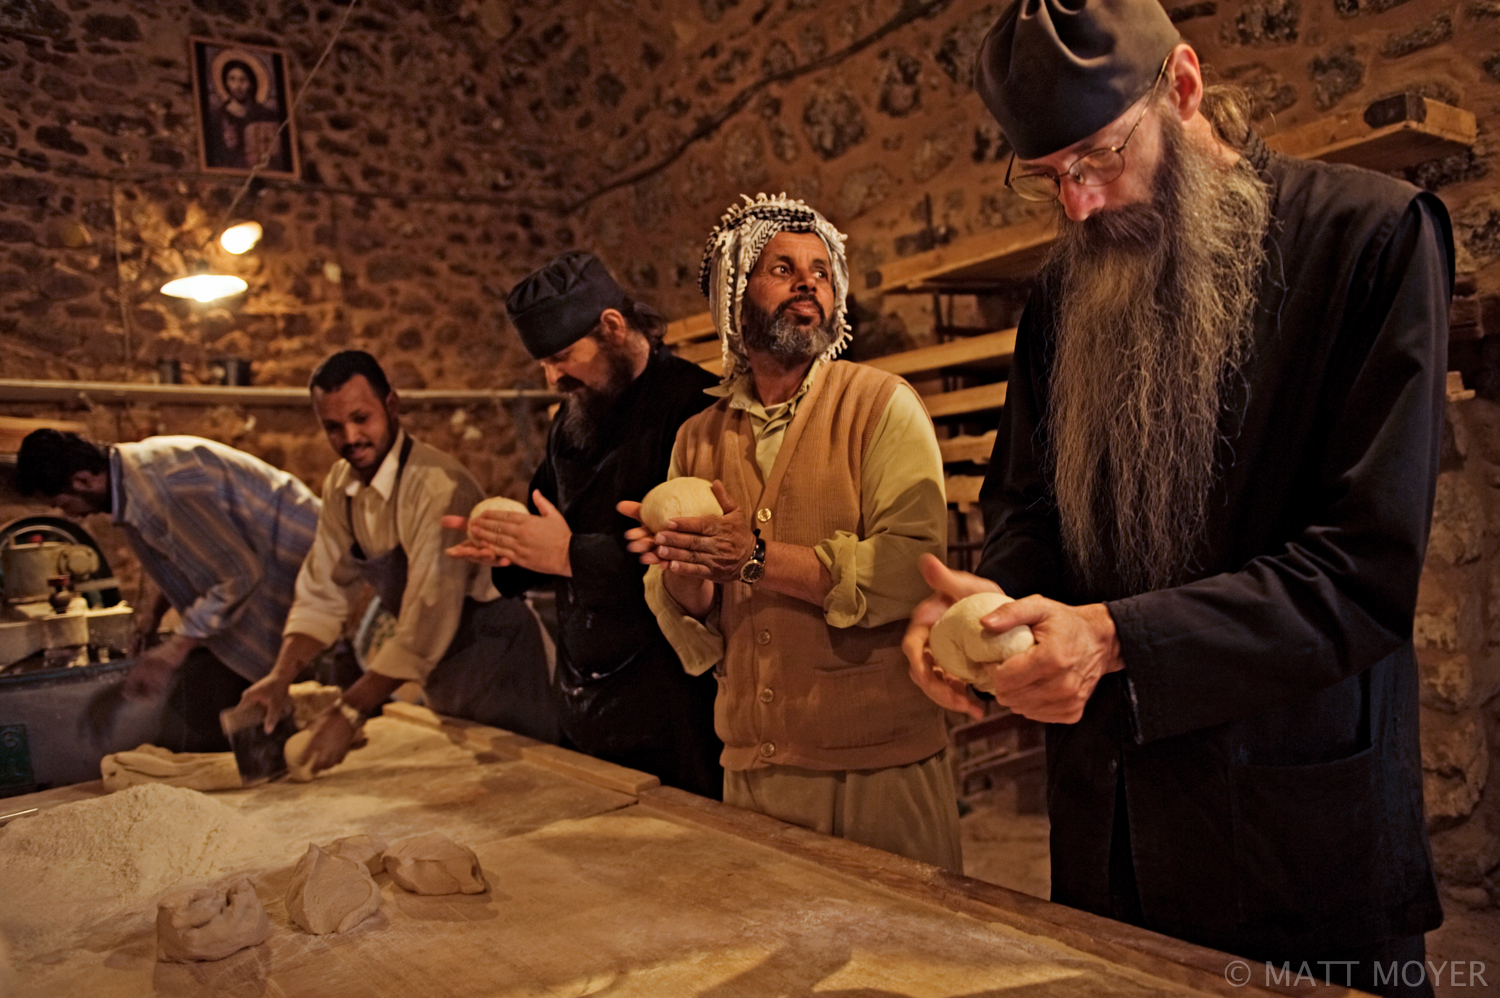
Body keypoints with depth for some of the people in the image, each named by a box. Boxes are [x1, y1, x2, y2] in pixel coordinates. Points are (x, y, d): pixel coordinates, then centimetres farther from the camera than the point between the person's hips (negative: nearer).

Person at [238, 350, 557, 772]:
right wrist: (281, 676, -12)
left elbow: (425, 626, -29)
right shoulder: (341, 485, 0)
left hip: (498, 662, -8)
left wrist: (351, 712, -27)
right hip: (443, 672, 8)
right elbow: (321, 594, 2)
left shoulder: (439, 486, -27)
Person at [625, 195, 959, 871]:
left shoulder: (882, 405, -5)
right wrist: (683, 576, -13)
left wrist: (758, 558, -24)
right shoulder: (697, 438, 9)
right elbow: (692, 621, 10)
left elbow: (915, 565, -19)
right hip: (751, 770, 4)